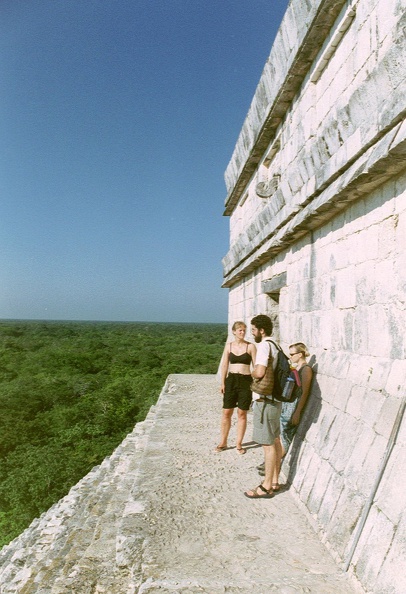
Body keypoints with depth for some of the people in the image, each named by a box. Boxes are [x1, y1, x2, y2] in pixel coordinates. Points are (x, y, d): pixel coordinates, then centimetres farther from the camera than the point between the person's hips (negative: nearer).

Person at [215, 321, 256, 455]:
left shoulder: (250, 346, -2)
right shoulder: (228, 345, 5)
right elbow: (224, 365, 6)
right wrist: (222, 383, 1)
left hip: (246, 381, -2)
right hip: (231, 380, 2)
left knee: (242, 413, 5)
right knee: (226, 412, 6)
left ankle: (239, 444, 19)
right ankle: (223, 442, 21)